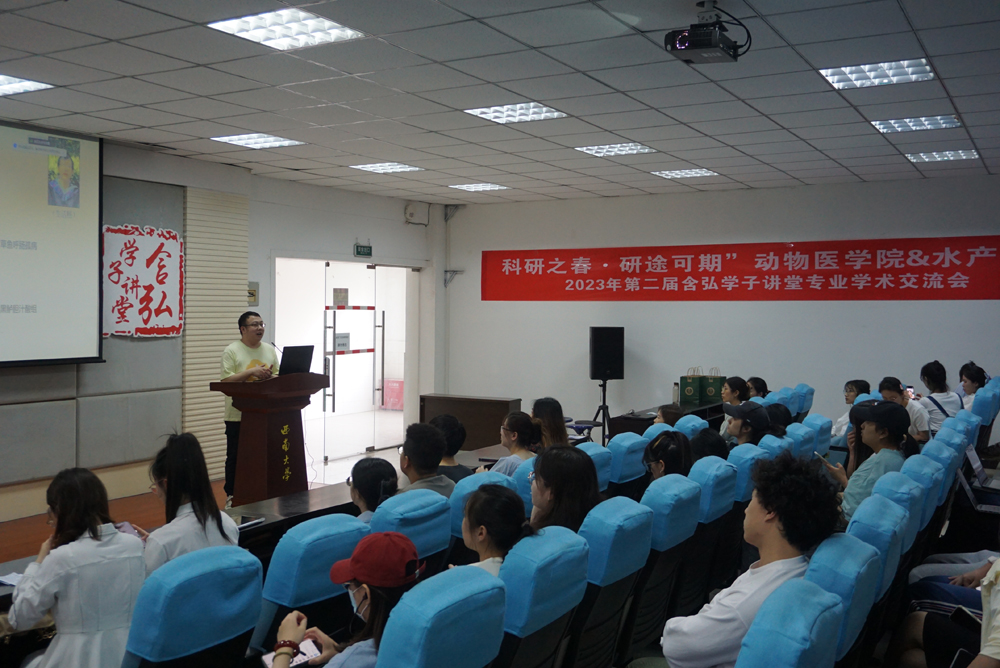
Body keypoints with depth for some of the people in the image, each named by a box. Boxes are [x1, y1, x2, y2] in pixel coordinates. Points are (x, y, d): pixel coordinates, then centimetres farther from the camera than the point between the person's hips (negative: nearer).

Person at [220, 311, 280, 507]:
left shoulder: (270, 350, 9)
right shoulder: (232, 351, -7)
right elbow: (226, 380, -15)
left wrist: (270, 375, -12)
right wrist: (252, 371, -22)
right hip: (239, 415, -4)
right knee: (235, 456, 4)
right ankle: (231, 495, 14)